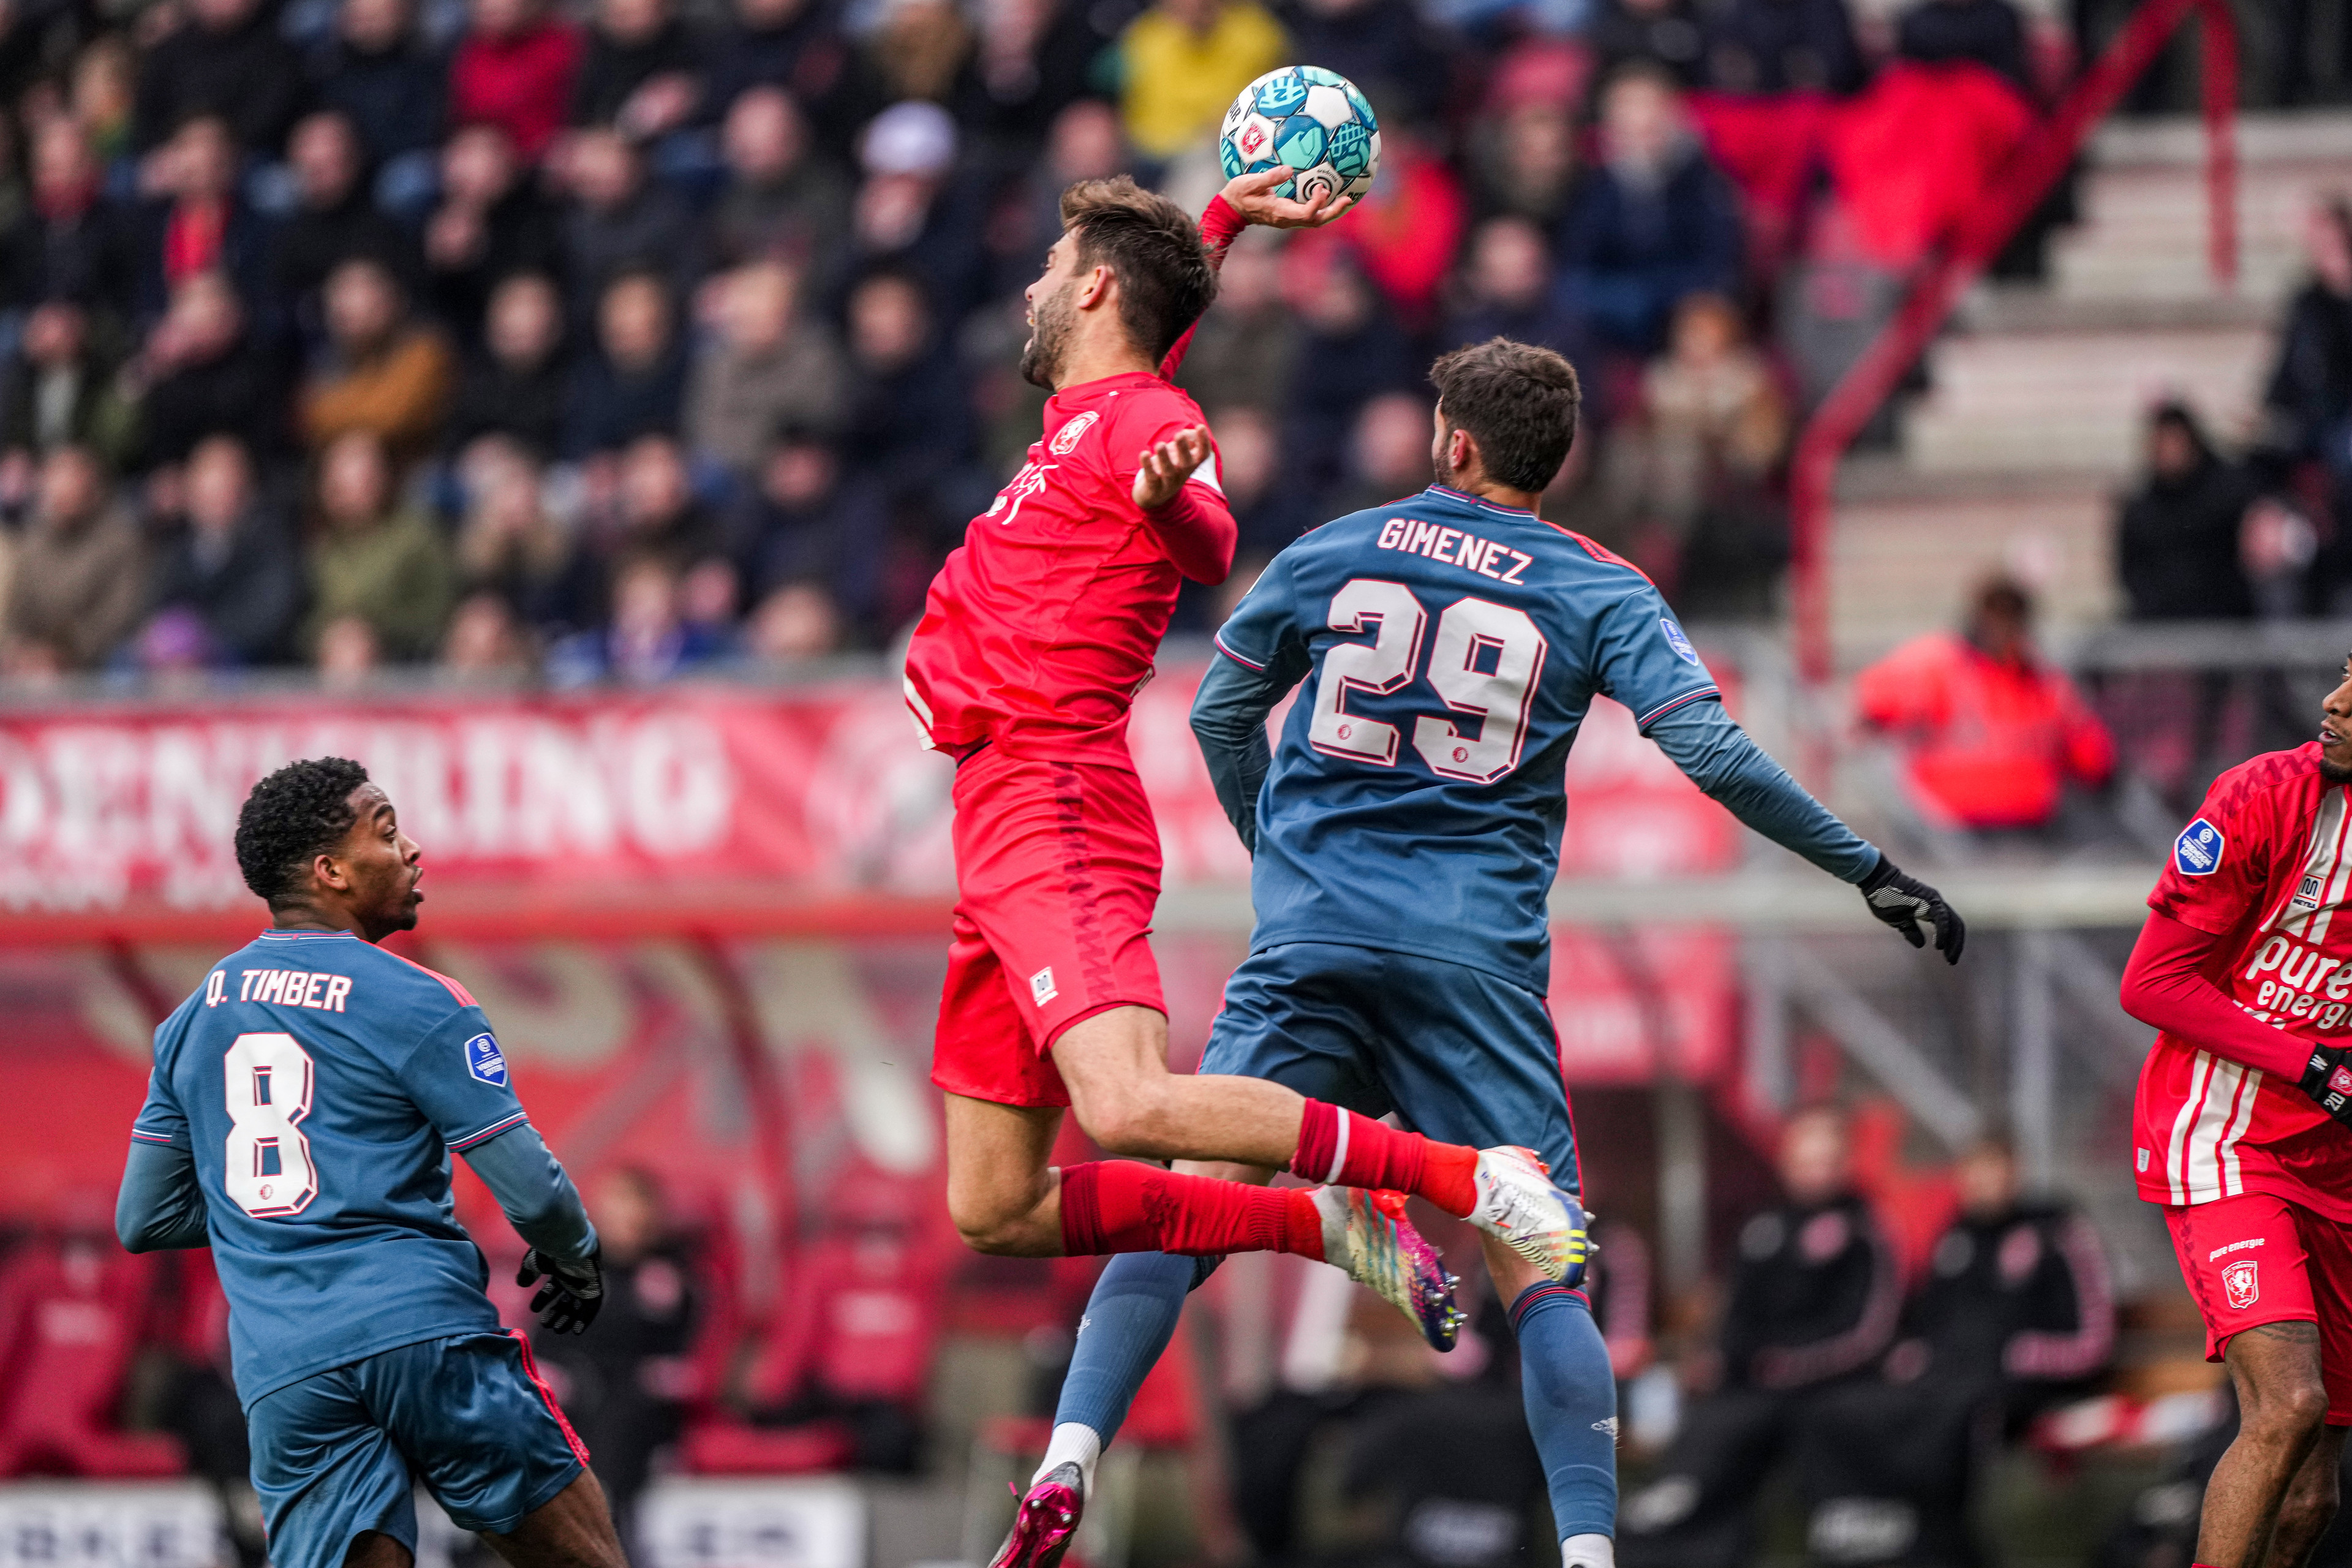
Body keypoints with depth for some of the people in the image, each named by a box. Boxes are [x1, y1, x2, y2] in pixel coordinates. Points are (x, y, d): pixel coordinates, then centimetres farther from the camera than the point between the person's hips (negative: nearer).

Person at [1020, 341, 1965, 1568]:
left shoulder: (1333, 556, 11)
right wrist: (1870, 873, 1)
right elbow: (1712, 754, -5)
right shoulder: (1600, 594, 5)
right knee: (1540, 1274, 1)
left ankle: (1068, 1464, -17)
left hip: (1312, 935, 1)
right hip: (1479, 962, -1)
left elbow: (1220, 712, 20)